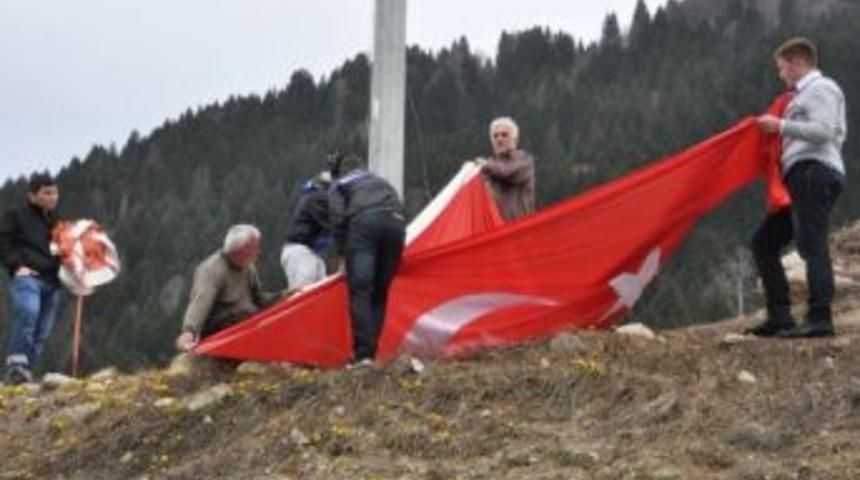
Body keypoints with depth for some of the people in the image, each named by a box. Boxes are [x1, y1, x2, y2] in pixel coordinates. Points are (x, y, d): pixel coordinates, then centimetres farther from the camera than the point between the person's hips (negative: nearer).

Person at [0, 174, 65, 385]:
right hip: (28, 277, -6)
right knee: (29, 311, -33)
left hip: (53, 281, 6)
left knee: (42, 331, 3)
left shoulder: (58, 222, 22)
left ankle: (24, 373, 10)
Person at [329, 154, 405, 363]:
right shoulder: (382, 182, 40)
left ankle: (363, 355, -22)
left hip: (364, 223, -4)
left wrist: (342, 256, 15)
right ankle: (371, 353, 5)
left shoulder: (339, 185, 26)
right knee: (380, 292, 12)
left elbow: (338, 219, 10)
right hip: (394, 224, 4)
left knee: (359, 291, -9)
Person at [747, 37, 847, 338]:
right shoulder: (804, 95, 28)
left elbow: (824, 131, -15)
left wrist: (781, 126, -11)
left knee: (811, 244, -19)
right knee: (764, 242, 9)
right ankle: (779, 317, 6)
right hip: (802, 178, 10)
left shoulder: (821, 88, -1)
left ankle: (820, 319, -26)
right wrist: (777, 128, 17)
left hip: (814, 173, -10)